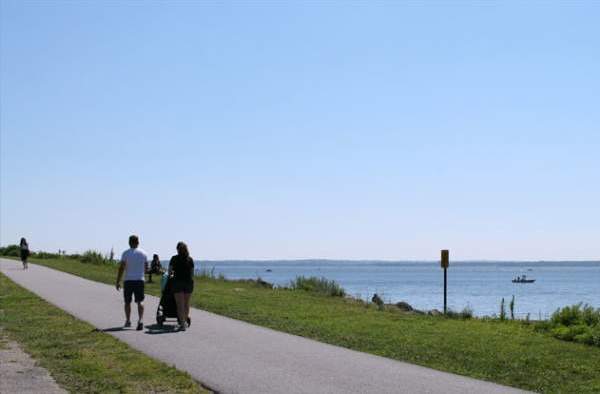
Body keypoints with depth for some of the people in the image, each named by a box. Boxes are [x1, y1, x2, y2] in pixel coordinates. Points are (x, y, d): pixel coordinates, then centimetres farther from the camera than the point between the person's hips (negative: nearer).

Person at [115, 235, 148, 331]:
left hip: (128, 280, -1)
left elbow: (121, 268, -8)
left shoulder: (126, 253, -5)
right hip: (140, 280, 1)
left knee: (127, 302, 13)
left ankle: (128, 321, 23)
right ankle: (140, 320, -20)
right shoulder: (143, 253, 5)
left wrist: (118, 282, -4)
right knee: (140, 301, -1)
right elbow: (146, 268, 12)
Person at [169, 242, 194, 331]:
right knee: (186, 303, 16)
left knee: (180, 304, -2)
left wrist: (171, 273, 25)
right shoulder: (190, 259, 6)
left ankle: (182, 324, -7)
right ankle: (185, 321, 26)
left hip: (178, 282, -3)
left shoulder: (174, 258, -2)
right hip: (189, 283, 3)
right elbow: (192, 273, 7)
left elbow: (169, 271, 4)